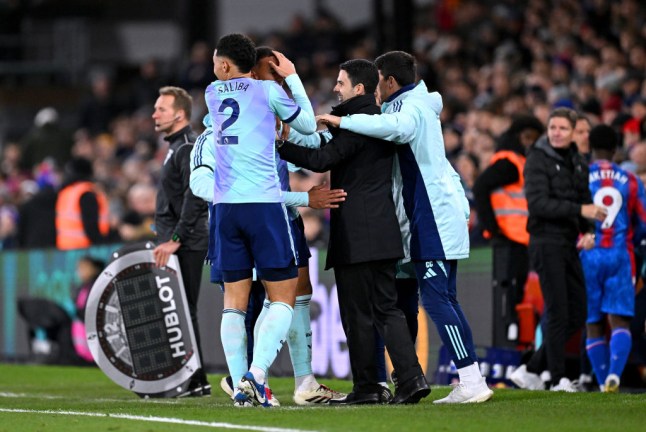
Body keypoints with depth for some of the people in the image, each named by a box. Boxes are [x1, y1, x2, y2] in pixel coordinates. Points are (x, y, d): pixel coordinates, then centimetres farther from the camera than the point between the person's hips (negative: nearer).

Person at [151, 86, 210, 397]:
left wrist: (175, 240, -25)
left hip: (186, 245, -10)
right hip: (178, 245, 10)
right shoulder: (177, 147, 20)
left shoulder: (188, 148, -13)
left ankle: (195, 381, -8)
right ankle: (195, 381, 13)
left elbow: (195, 198, -23)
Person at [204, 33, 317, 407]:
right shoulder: (267, 90, 0)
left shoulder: (213, 93, 11)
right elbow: (308, 125, 12)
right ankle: (257, 373, -16)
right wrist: (292, 77, 20)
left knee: (235, 299, 7)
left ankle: (241, 384, -1)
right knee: (284, 297, 1)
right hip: (265, 203, -4)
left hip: (226, 207, 4)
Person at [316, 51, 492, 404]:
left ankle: (471, 381, -16)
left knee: (436, 299, -13)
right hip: (433, 216, 11)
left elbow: (395, 127, -36)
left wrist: (343, 122, -30)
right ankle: (469, 382, 10)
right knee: (443, 299, 10)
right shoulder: (413, 104, 19)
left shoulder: (413, 107, -13)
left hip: (435, 216, -11)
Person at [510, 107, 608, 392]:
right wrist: (579, 210, -22)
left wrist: (587, 231, -1)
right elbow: (538, 203, -18)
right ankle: (558, 379, 0)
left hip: (569, 246, 7)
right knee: (557, 313, -7)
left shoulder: (579, 163, 14)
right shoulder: (538, 159, -8)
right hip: (546, 243, -7)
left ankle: (531, 370, 16)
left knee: (577, 316, 8)